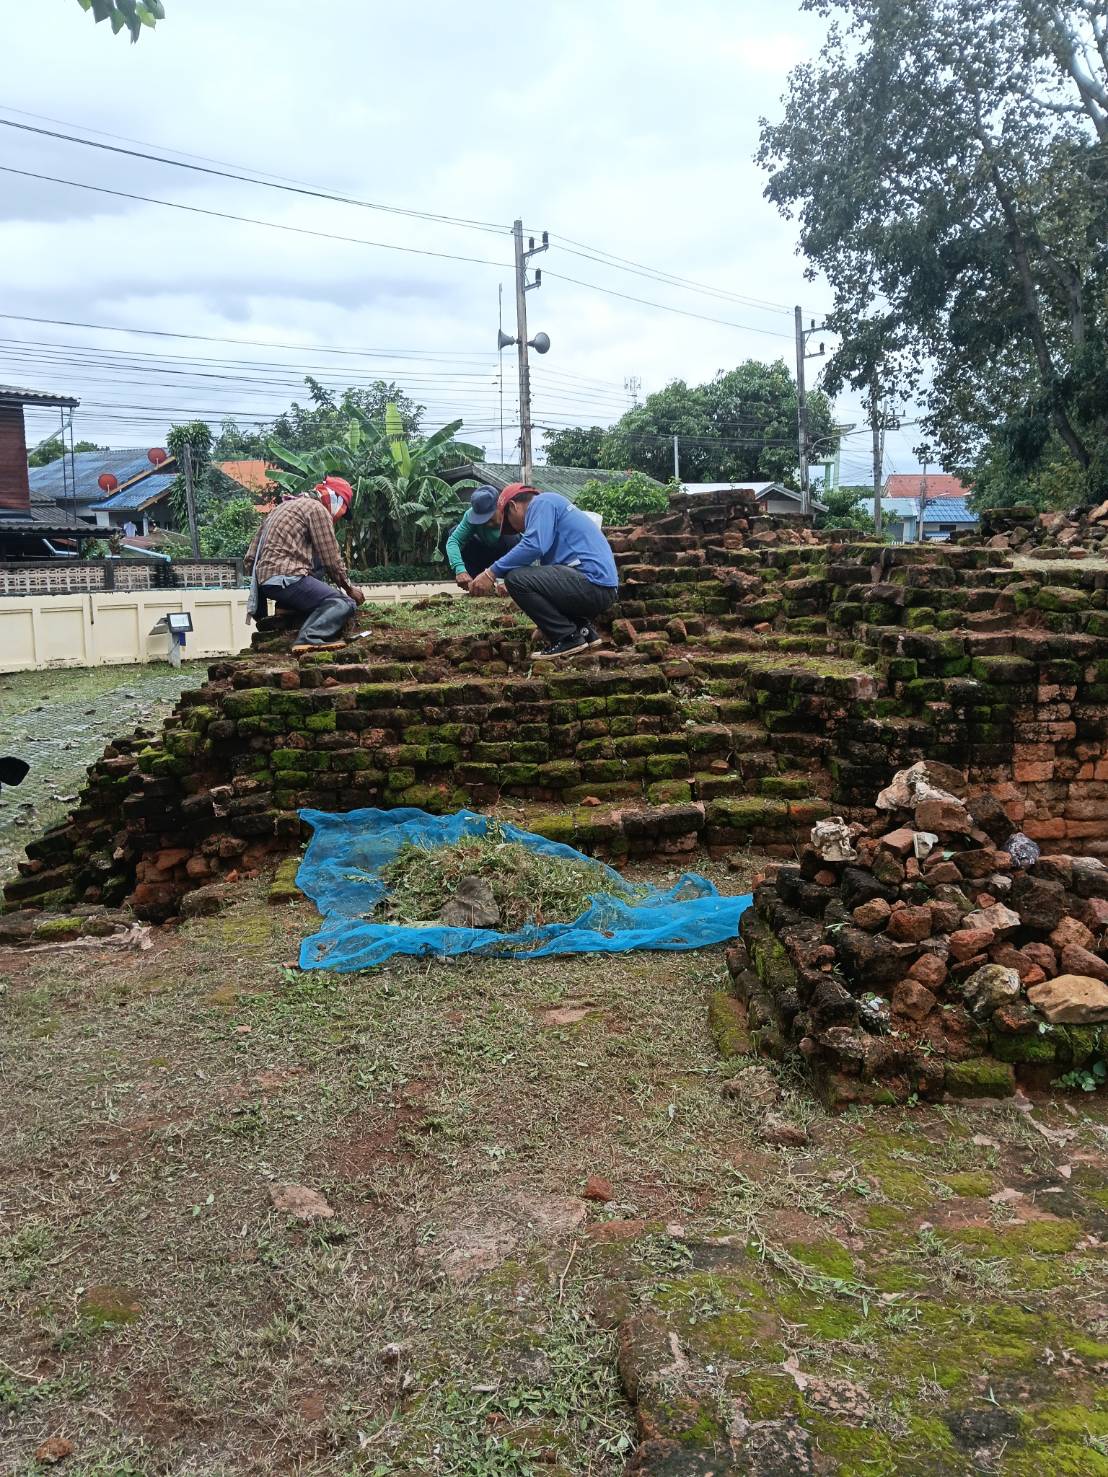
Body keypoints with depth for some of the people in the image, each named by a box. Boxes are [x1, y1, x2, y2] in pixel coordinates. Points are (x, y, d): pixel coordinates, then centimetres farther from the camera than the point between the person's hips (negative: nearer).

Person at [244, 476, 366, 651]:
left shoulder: (286, 506, 27)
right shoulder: (317, 508, 0)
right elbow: (332, 559, -2)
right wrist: (349, 588, 10)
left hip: (264, 578, 9)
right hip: (285, 578, -9)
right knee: (345, 603, -14)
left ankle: (288, 607, 11)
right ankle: (308, 640, -35)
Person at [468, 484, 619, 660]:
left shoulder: (542, 502, -2)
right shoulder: (550, 506, 28)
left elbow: (534, 546, -19)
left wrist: (492, 573, -14)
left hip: (593, 583, -10)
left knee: (515, 578, -15)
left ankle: (568, 638, -8)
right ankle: (584, 630, 14)